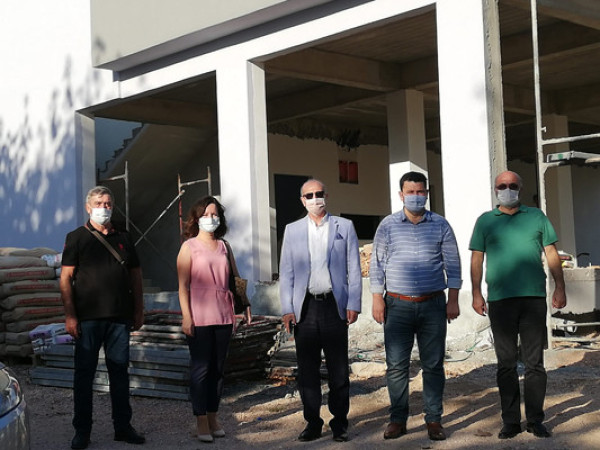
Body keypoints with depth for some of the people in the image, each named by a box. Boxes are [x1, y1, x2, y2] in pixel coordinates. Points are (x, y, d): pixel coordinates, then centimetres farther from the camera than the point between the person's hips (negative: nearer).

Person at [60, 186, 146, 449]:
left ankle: (123, 426, 17)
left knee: (119, 371, 9)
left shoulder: (123, 238, 13)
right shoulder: (77, 238, 2)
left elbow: (135, 276, 16)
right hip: (87, 317, -3)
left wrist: (138, 310, 10)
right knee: (84, 373, 2)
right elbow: (66, 278, -4)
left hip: (120, 317, 3)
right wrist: (69, 315, -11)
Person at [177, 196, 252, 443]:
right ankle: (201, 422, 5)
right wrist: (186, 316, -12)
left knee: (218, 368, 9)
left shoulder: (224, 246, 13)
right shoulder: (189, 246, 0)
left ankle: (213, 417, 18)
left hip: (223, 316, 5)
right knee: (200, 369, -2)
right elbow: (183, 285, -5)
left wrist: (245, 305, 9)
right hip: (199, 317, -4)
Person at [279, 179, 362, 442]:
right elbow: (286, 272, 9)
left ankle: (340, 423, 13)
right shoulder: (292, 230, 11)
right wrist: (287, 309, 1)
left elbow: (354, 269, 6)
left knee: (338, 369, 3)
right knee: (307, 369, 5)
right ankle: (312, 422, 14)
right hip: (305, 308, 1)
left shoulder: (344, 227, 8)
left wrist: (354, 305, -2)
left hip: (334, 305, -1)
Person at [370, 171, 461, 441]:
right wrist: (377, 299, -2)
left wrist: (453, 300, 1)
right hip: (397, 305, 0)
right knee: (396, 365, 0)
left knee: (433, 365, 3)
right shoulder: (387, 226, 5)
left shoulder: (440, 225, 6)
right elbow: (377, 264, 5)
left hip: (433, 305, 0)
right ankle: (397, 419, 9)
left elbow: (452, 264, 7)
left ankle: (433, 420, 12)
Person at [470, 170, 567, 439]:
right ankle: (510, 421, 11)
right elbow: (477, 259, 8)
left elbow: (551, 254, 10)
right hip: (500, 299, 0)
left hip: (534, 297, 0)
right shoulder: (485, 221, 10)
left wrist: (560, 288, 3)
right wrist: (476, 294, 0)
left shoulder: (536, 217, 11)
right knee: (506, 363, 4)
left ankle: (535, 420, 11)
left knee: (534, 362, 3)